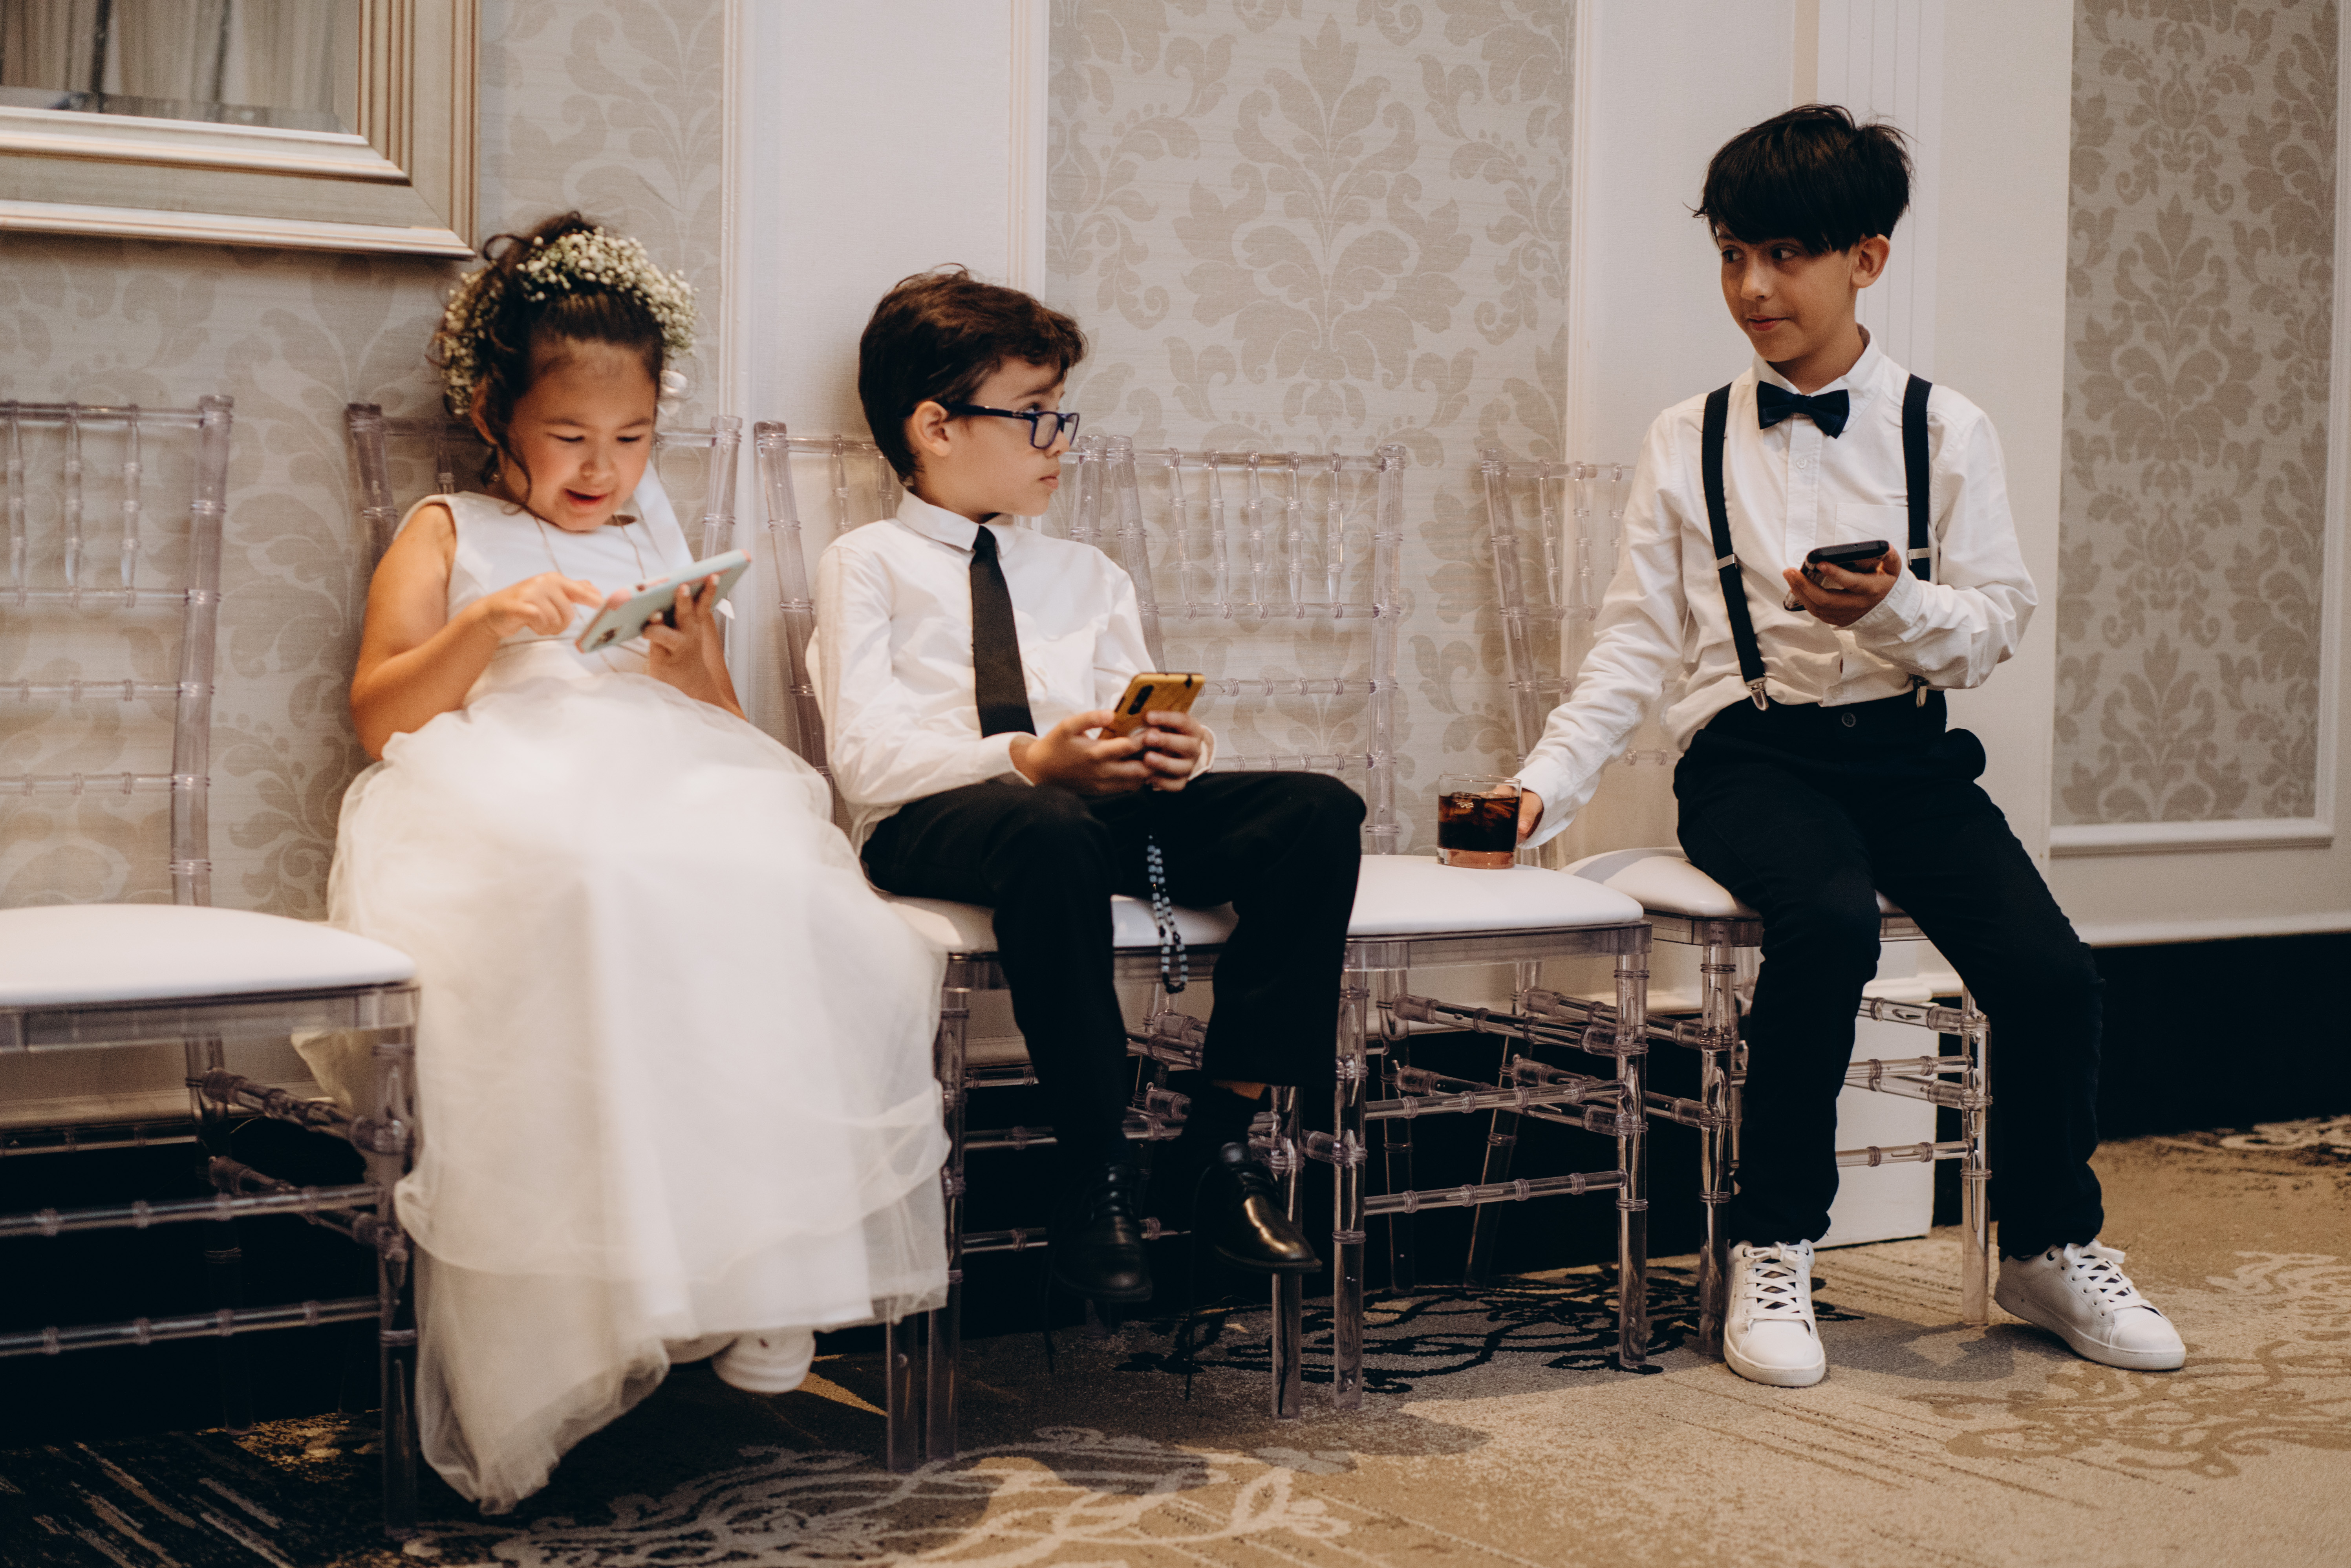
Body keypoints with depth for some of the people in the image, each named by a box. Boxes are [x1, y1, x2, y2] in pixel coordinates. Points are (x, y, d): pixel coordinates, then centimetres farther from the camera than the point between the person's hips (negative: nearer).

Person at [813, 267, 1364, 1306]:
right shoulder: (867, 566, 10)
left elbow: (1134, 727, 16)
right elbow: (866, 757, -6)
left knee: (1318, 812, -18)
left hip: (1101, 802, 6)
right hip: (931, 820, -5)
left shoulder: (1086, 577, 30)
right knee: (1051, 832, -42)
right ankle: (1096, 1175, -31)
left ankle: (1223, 1131, -18)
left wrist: (1173, 755, -10)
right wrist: (1028, 762, -21)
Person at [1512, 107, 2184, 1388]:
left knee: (2049, 970, -19)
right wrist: (1545, 782, -6)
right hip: (1751, 753, -1)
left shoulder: (1945, 430, 8)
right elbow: (1636, 646, 6)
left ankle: (2048, 1246, 8)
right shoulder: (1688, 443, 8)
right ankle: (1771, 1251, -18)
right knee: (1830, 919, -34)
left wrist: (1895, 606, -18)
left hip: (1905, 748, 2)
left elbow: (1998, 620, 3)